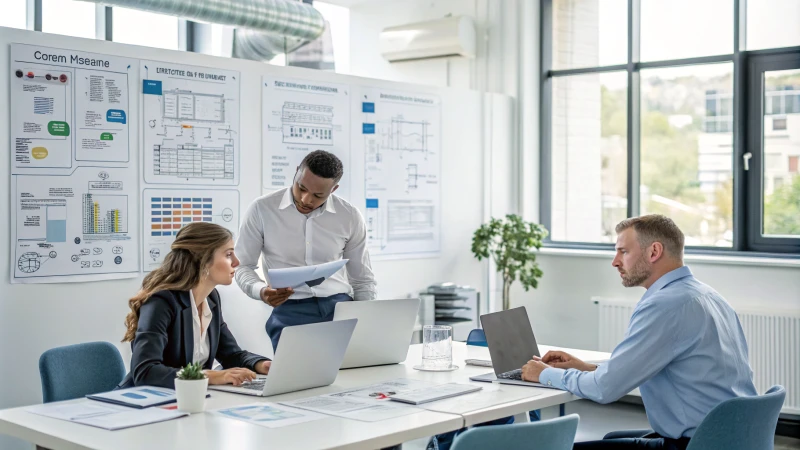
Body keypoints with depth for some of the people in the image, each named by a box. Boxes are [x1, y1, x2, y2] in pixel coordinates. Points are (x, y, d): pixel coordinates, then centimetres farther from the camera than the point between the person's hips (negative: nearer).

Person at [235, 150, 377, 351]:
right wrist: (261, 291, -15)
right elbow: (243, 266, 7)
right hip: (290, 311, -2)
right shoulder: (262, 210, -1)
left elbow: (363, 281, 15)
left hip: (340, 306, 2)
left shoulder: (350, 217, 6)